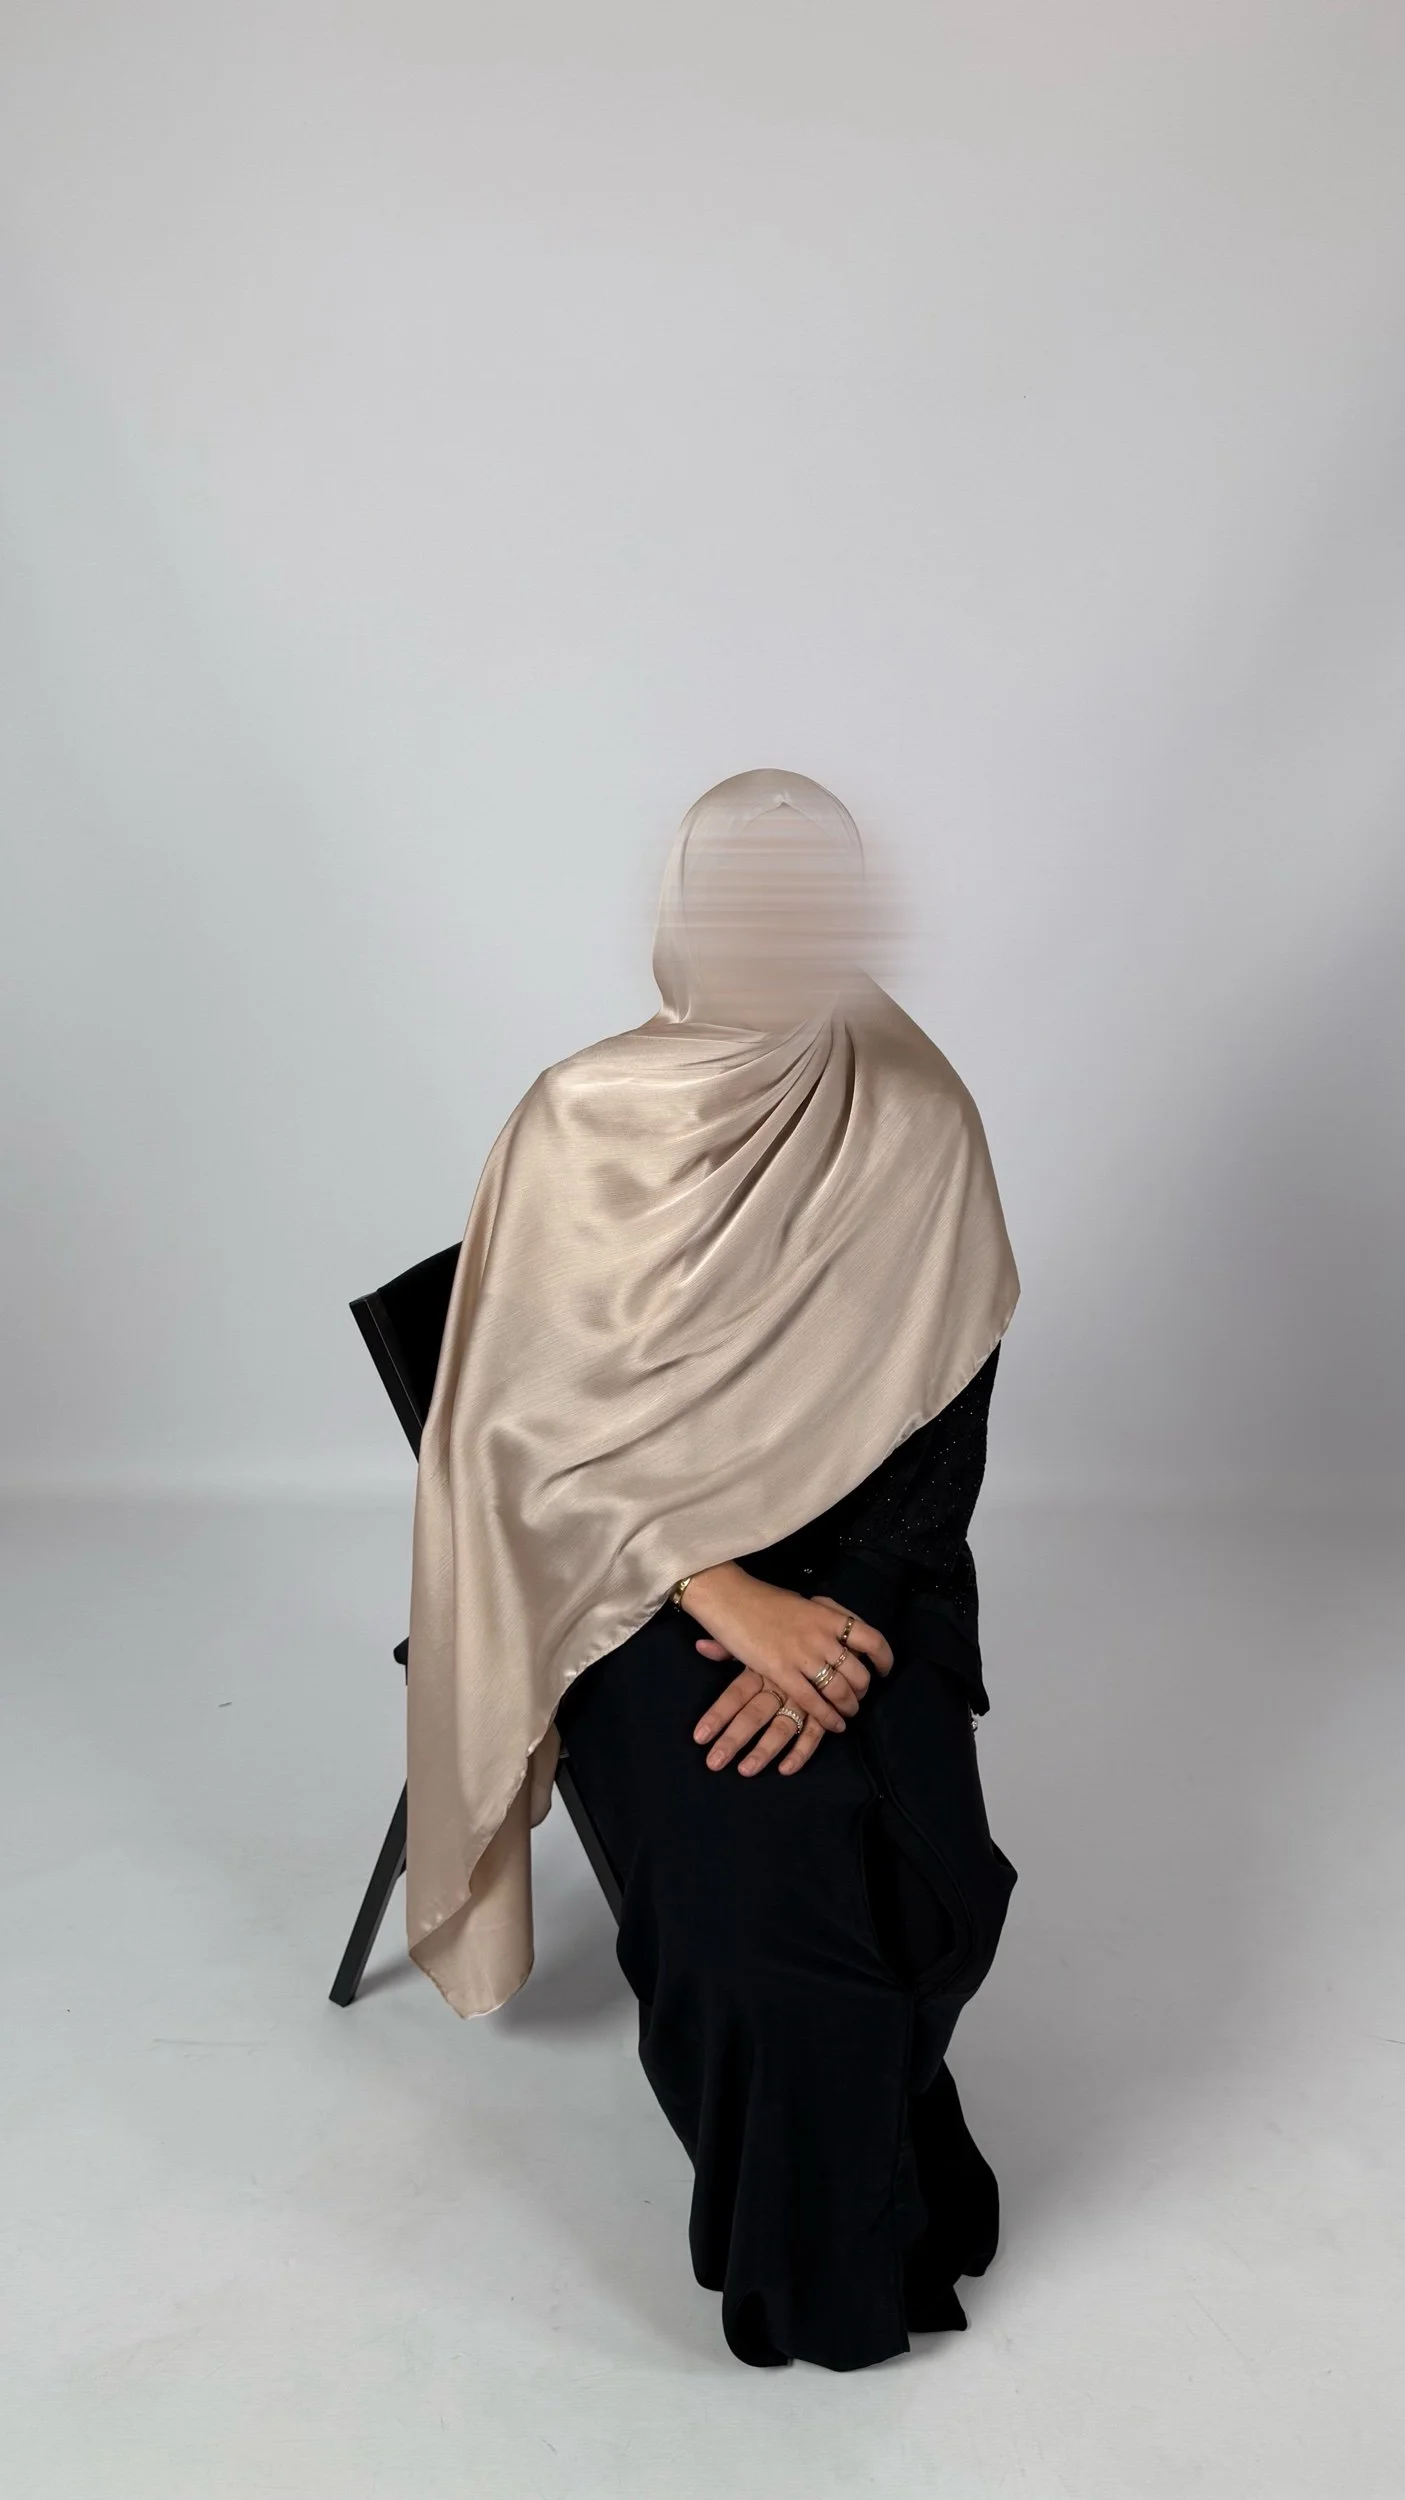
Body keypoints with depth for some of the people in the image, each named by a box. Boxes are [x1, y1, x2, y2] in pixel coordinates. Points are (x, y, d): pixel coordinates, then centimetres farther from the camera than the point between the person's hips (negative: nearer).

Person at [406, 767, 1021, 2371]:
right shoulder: (583, 1125, -10)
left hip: (853, 1567, 2)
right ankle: (820, 2261, 15)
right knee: (771, 1880, -15)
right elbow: (548, 1425, -10)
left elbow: (947, 1415, -7)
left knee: (930, 1865, -13)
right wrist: (732, 1601, -20)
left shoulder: (916, 1118, -8)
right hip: (638, 1573, -1)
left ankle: (880, 2163, 21)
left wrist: (837, 1623, -19)